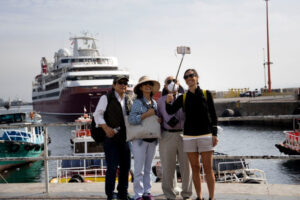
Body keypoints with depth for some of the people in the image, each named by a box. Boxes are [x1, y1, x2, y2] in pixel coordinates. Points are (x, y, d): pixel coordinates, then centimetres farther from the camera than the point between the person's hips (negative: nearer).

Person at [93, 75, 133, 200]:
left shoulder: (128, 100, 16)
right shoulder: (106, 98, 0)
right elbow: (97, 114, -4)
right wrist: (106, 128, -16)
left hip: (125, 138, 6)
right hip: (111, 138, -6)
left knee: (125, 166, 9)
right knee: (112, 167, -6)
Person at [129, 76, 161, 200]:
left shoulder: (154, 103, 13)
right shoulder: (137, 102, -5)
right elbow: (131, 120, -16)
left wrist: (160, 119, 1)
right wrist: (147, 114, -18)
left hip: (152, 139, 6)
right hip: (139, 139, -5)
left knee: (148, 168, 10)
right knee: (139, 169, -4)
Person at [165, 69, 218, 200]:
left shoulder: (206, 94, 3)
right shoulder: (183, 98, 8)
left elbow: (213, 115, 3)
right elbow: (170, 111, -2)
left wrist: (214, 134, -3)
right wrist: (168, 102, -23)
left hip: (205, 135, -2)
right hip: (189, 136, 2)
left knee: (208, 168, -3)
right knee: (195, 168, 6)